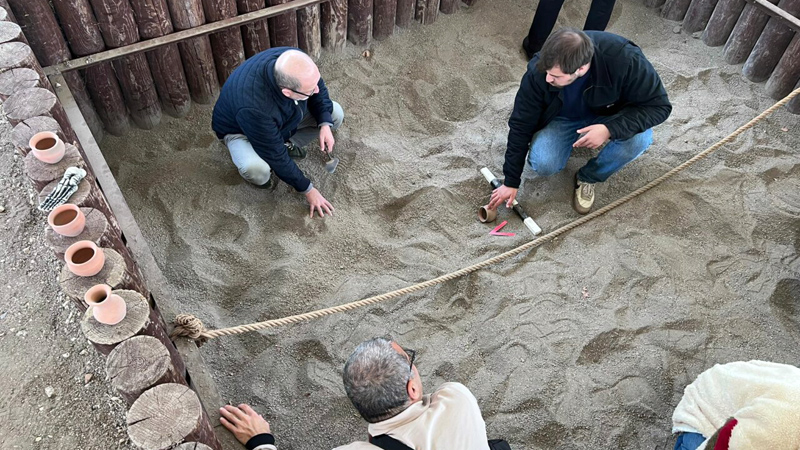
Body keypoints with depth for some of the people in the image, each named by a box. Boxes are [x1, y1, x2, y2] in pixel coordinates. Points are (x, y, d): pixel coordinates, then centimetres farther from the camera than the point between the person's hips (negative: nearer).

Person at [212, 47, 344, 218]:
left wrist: (325, 124, -23)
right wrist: (307, 190, -22)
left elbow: (319, 90, -7)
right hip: (241, 130, -6)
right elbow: (275, 156, -32)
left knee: (335, 113, -8)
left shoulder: (295, 63, -30)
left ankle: (288, 144, 11)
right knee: (255, 169, -38)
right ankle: (261, 178, 0)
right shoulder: (253, 107, -44)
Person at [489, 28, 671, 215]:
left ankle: (588, 178, -3)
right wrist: (511, 182, -14)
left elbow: (659, 105, -23)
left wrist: (610, 129, -40)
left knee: (639, 138, -31)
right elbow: (521, 126, -19)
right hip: (561, 119, 0)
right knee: (542, 164, -26)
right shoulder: (538, 71, -30)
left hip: (607, 117, 0)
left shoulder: (624, 59, -35)